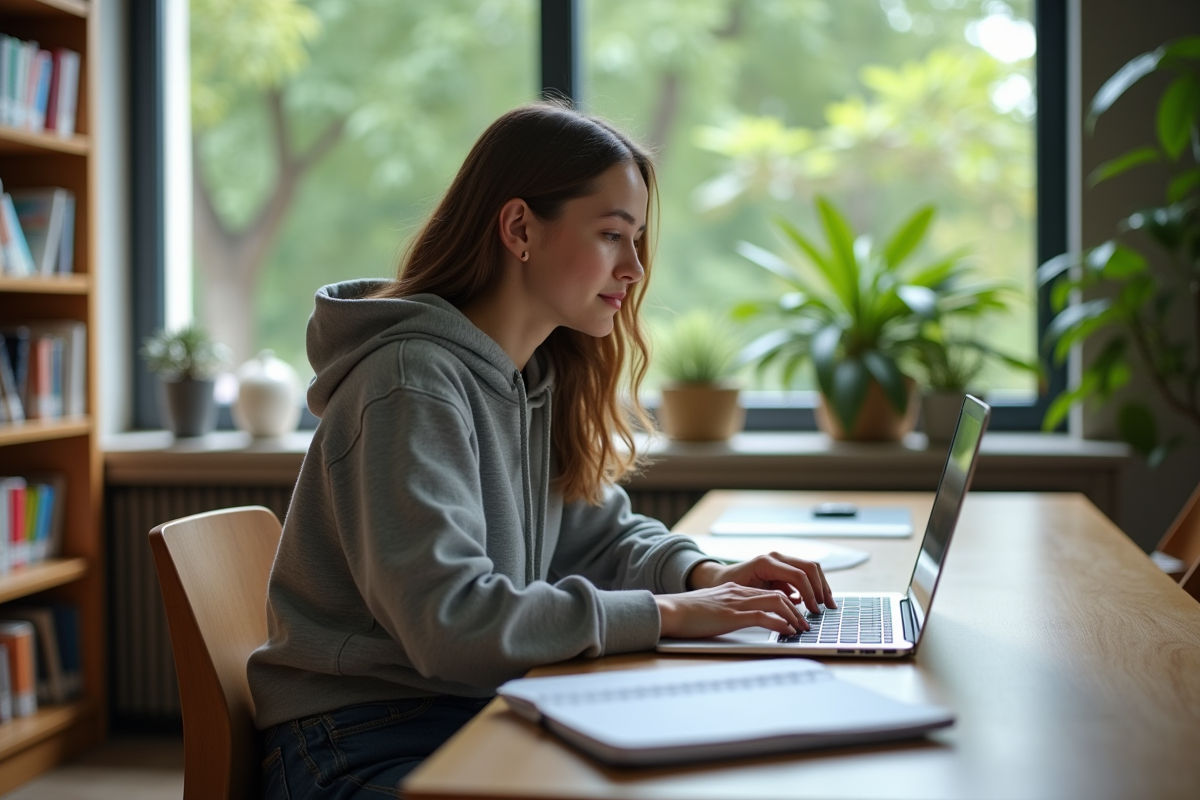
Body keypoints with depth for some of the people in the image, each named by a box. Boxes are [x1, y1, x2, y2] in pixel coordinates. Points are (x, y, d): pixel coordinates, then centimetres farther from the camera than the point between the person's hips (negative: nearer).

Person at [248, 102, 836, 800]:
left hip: (484, 714, 8)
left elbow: (601, 533, 18)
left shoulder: (544, 376, 8)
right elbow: (449, 621, -28)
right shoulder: (412, 383, -20)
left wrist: (704, 575, -3)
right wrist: (668, 614, -23)